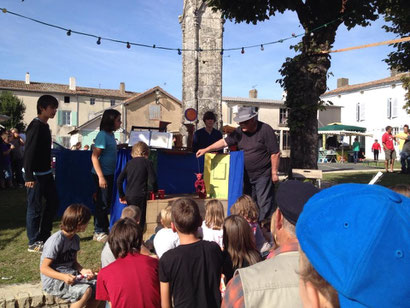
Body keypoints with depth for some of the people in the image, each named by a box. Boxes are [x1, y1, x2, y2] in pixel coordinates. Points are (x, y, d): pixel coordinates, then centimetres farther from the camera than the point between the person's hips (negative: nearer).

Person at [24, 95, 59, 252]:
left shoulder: (45, 126, 12)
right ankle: (34, 243, 11)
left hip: (46, 173, 10)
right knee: (34, 208, 0)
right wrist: (29, 177, -24)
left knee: (53, 201, 13)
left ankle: (44, 235, 26)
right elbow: (29, 152, -21)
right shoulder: (35, 126, -16)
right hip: (35, 175, -10)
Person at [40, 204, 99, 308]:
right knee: (86, 290, -29)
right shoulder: (56, 240, -19)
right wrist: (63, 277, -33)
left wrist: (83, 270, -8)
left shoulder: (75, 238, 6)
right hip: (53, 280, -8)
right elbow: (44, 268, -18)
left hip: (71, 275, 8)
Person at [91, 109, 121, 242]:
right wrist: (101, 177, -23)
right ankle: (98, 232, 12)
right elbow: (94, 157, -20)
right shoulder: (102, 135, -16)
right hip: (102, 174, -9)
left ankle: (104, 228, 30)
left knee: (107, 202, 17)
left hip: (109, 174, 9)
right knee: (102, 203, -1)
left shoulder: (111, 134, 10)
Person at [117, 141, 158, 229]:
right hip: (140, 196, -5)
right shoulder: (147, 162, -3)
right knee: (140, 220, 0)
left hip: (128, 196, 5)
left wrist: (121, 195, 18)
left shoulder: (129, 163, 11)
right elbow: (152, 180, -9)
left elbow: (119, 180, 9)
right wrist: (155, 191, 9)